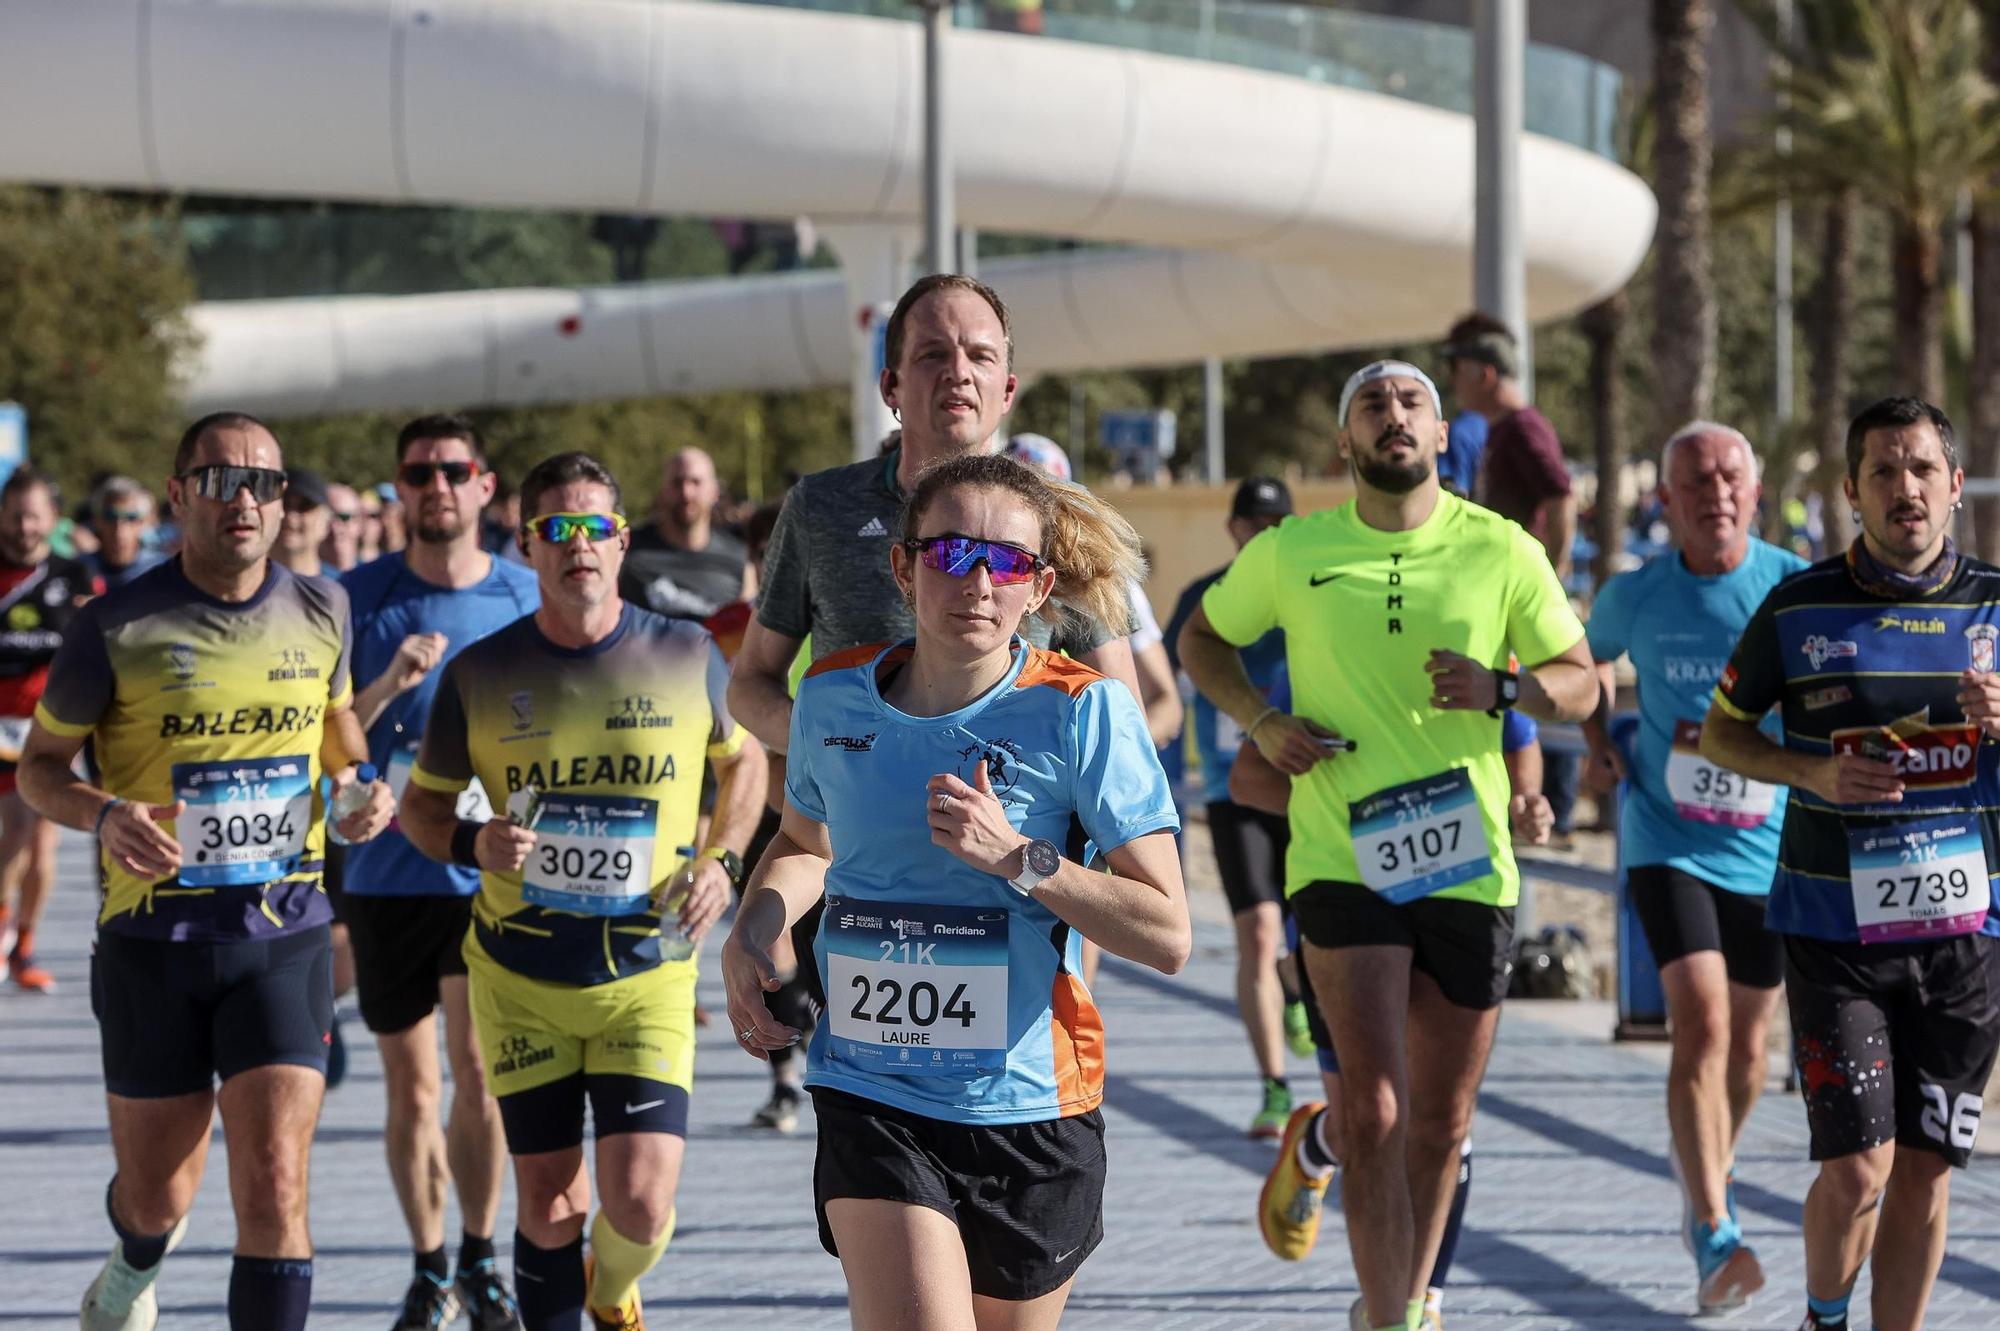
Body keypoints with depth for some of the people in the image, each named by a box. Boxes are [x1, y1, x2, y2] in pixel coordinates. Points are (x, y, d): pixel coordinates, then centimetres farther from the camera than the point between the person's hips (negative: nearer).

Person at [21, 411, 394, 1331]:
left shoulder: (319, 611, 3)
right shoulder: (116, 627, -8)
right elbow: (39, 765, 1)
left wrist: (360, 785, 3)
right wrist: (104, 815, -19)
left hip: (284, 933, 1)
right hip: (154, 934, -1)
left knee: (273, 1187, -13)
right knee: (158, 1194, 11)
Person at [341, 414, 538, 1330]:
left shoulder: (528, 599, 2)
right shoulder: (357, 599, 0)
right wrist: (390, 685, -18)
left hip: (492, 873, -1)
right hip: (385, 874, 1)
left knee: (477, 1061, -11)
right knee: (411, 1088, 7)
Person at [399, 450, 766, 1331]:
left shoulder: (687, 656, -2)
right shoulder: (480, 673, -3)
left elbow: (743, 761, 16)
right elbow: (421, 804, 9)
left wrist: (720, 861, -1)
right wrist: (473, 845, -14)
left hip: (648, 972, -1)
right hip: (520, 975, 1)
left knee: (641, 1203, -10)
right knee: (548, 1208, 3)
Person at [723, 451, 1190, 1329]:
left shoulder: (1083, 712, -8)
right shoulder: (832, 697, 2)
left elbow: (1166, 936, -10)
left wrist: (1018, 858, -19)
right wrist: (751, 933, 5)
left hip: (1028, 1105, -1)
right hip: (870, 1100, 1)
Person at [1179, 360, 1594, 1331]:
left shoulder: (1501, 551, 1)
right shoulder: (1291, 552, 0)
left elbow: (1580, 684, 7)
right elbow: (1201, 641, 16)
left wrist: (1501, 688, -14)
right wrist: (1262, 721, -3)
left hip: (1468, 865, 2)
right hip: (1340, 861, -2)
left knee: (1442, 1123, 13)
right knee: (1377, 1111, -16)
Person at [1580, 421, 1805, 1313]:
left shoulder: (1796, 588, -7)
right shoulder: (1634, 597, -3)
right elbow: (1588, 660, 18)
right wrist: (1598, 740, 3)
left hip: (1769, 849, 2)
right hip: (1669, 845, -1)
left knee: (1746, 1042, 13)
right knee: (1700, 1021, -19)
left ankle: (1709, 1192, 41)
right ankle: (1714, 1237, -22)